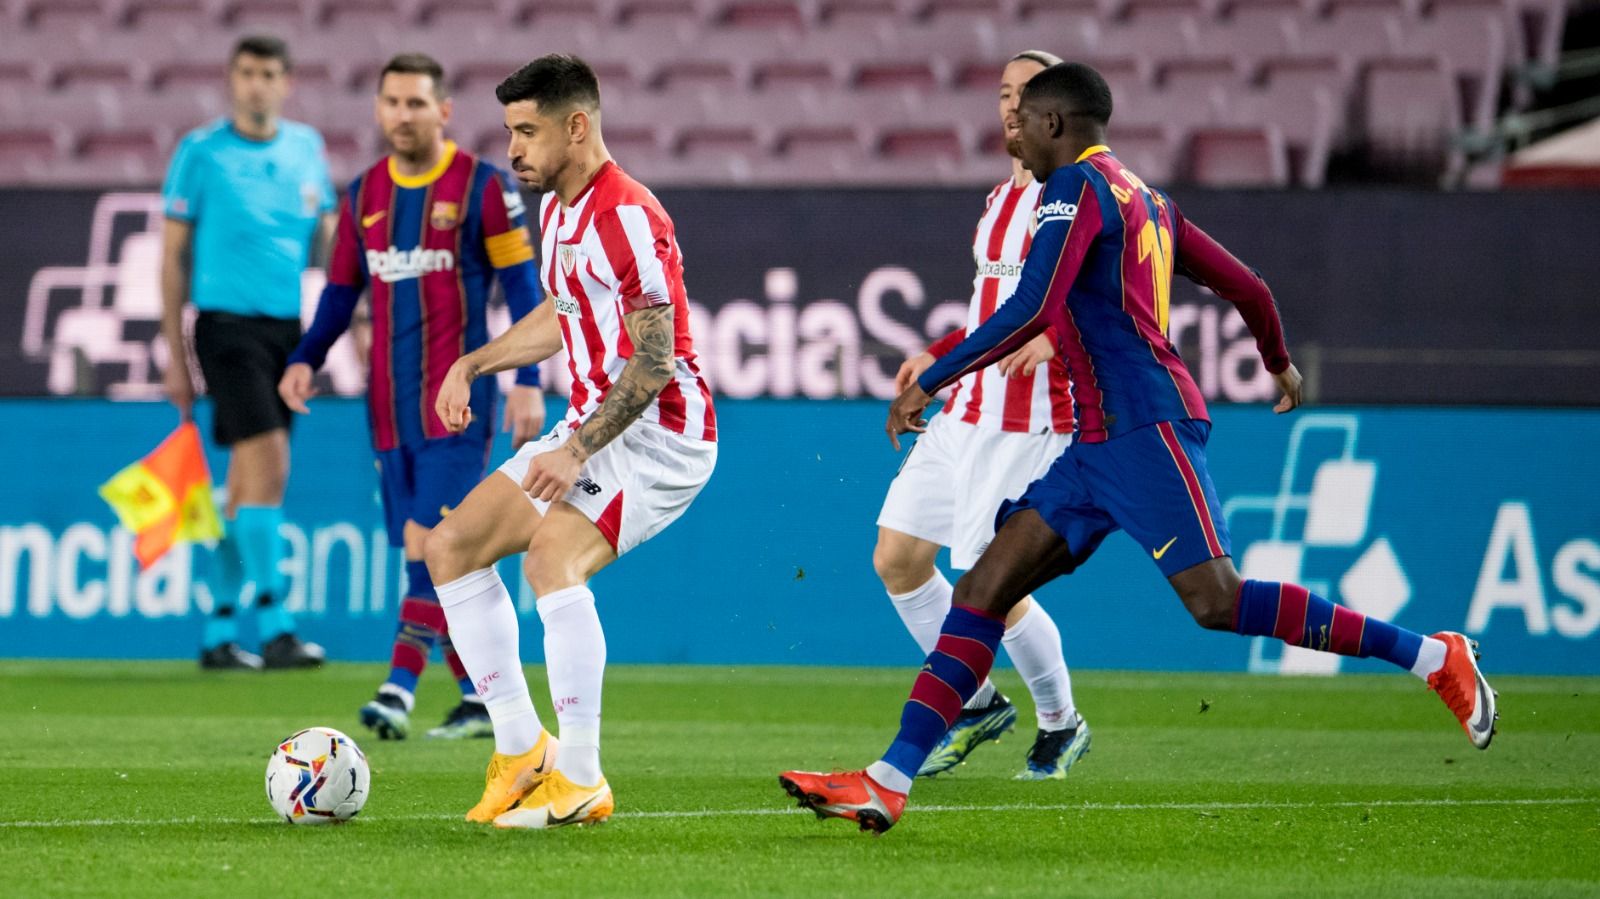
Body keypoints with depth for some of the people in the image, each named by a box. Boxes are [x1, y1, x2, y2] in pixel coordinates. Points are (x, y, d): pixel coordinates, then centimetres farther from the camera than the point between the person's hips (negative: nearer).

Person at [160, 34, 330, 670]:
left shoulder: (307, 147, 11)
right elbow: (173, 255, 1)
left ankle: (219, 633, 14)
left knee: (247, 485, 8)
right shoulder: (201, 152, -2)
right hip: (228, 324, -5)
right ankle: (274, 628, -18)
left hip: (289, 327, 5)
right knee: (268, 464, -17)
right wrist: (175, 354, -2)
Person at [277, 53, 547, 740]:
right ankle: (480, 698, 14)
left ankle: (401, 687, -24)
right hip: (390, 407, 6)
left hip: (456, 401, -6)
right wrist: (305, 359, 2)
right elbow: (341, 292, 18)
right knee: (436, 558, 6)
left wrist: (529, 382, -9)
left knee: (430, 543, -17)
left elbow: (523, 286, -3)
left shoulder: (481, 188, -4)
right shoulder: (362, 196, 12)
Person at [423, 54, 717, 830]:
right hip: (595, 425, 10)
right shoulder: (556, 210, 10)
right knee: (451, 547, 6)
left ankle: (581, 781, -26)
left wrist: (577, 452, -27)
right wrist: (473, 363, 16)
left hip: (661, 433, -10)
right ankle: (521, 751, 9)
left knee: (551, 555, -32)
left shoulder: (629, 218, -20)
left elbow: (653, 361, -23)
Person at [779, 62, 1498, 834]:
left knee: (1218, 602, -16)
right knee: (983, 588, 2)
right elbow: (1245, 287, 23)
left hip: (1144, 426, -10)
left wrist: (931, 381, -13)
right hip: (1097, 444, 10)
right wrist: (1280, 365, 42)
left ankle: (1433, 658, -8)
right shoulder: (1146, 198, 20)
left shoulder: (1077, 185, -6)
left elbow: (1031, 310, -18)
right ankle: (888, 783, -4)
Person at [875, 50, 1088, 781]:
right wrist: (937, 356, 20)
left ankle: (1061, 723, 12)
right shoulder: (1000, 199, 17)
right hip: (965, 413, 9)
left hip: (1029, 425, -9)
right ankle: (978, 705, 20)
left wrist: (1054, 335, -32)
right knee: (896, 557, 4)